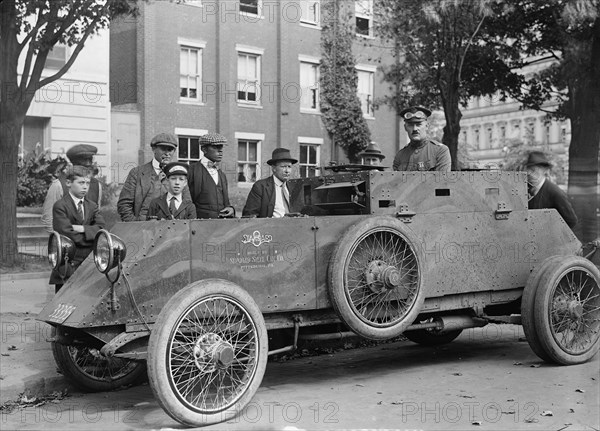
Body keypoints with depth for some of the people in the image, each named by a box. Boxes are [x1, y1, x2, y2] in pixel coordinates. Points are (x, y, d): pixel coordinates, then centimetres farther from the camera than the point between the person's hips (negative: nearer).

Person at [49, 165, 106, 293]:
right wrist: (93, 235, -8)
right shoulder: (60, 206, -5)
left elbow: (101, 229, -1)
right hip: (67, 268, -5)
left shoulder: (92, 206, 13)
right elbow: (68, 235, -15)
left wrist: (82, 229, -16)